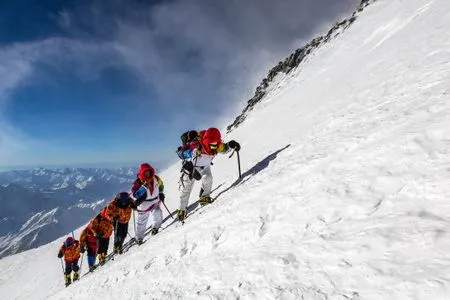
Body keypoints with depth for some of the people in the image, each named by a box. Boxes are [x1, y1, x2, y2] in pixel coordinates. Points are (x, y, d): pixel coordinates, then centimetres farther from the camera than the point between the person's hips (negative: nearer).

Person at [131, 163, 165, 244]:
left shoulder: (155, 178, -6)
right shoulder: (138, 182, -20)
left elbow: (161, 185, 14)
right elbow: (135, 194, -32)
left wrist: (161, 194, 7)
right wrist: (144, 187, -40)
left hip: (155, 202, 3)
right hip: (144, 206, -3)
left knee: (157, 213, -15)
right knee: (142, 222, 11)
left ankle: (156, 227, 19)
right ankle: (139, 238, 35)